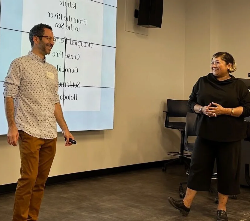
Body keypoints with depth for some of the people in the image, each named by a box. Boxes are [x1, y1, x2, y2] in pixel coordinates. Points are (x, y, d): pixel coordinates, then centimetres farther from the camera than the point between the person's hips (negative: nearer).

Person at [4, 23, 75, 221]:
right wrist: (12, 126, -14)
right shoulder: (20, 64, 0)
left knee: (41, 181, 7)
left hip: (51, 134, 6)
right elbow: (9, 97, -4)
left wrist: (65, 129, 14)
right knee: (28, 179, -7)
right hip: (30, 132, -5)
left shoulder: (52, 70, 17)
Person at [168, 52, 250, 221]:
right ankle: (186, 204, 11)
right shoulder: (202, 82, 6)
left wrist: (224, 111, -18)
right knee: (198, 166, 5)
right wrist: (202, 109, -12)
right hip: (206, 134, 2)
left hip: (230, 137, -2)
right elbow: (191, 102, 9)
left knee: (227, 171, 5)